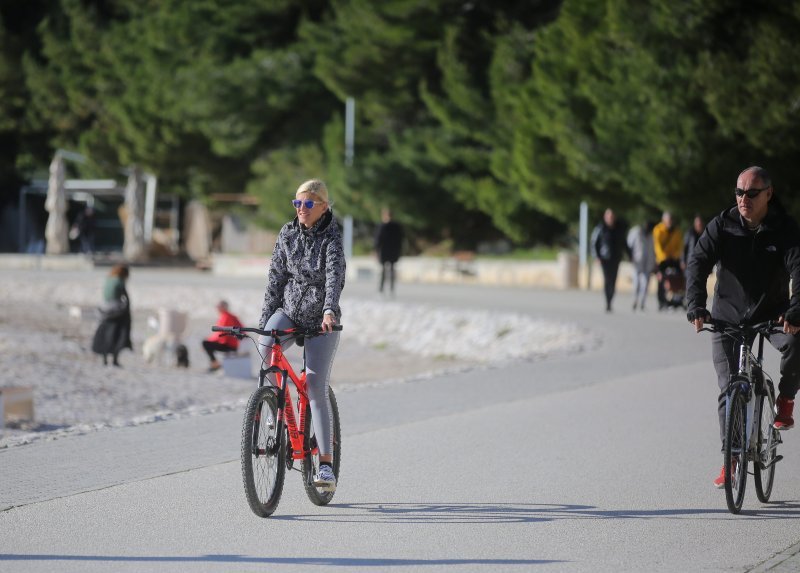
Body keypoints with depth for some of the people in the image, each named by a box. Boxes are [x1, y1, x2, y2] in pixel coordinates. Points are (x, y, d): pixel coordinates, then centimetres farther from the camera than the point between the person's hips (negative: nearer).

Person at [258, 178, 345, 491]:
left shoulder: (332, 238, -11)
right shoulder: (287, 234, 3)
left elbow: (335, 275, -27)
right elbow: (276, 278, 5)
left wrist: (329, 310, -44)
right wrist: (264, 321, -1)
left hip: (321, 321, -3)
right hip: (288, 310, 3)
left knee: (316, 389, -9)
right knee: (264, 346, -30)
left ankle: (326, 465, -5)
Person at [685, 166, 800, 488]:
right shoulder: (722, 226, -8)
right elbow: (698, 263, -17)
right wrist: (696, 307, -35)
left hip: (772, 313, -1)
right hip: (728, 316, 1)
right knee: (728, 389, -5)